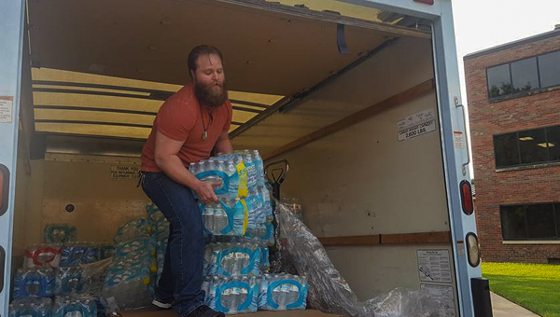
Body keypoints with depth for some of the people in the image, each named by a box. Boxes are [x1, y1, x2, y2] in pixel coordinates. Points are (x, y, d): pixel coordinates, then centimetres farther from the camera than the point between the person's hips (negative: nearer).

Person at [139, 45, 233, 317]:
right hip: (160, 173, -9)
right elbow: (164, 157, -28)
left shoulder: (223, 105, -1)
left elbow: (222, 139, 16)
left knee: (184, 228, 13)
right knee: (189, 223, -26)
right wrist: (197, 186, -34)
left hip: (191, 173, 9)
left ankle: (166, 295, 30)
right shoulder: (180, 108, -28)